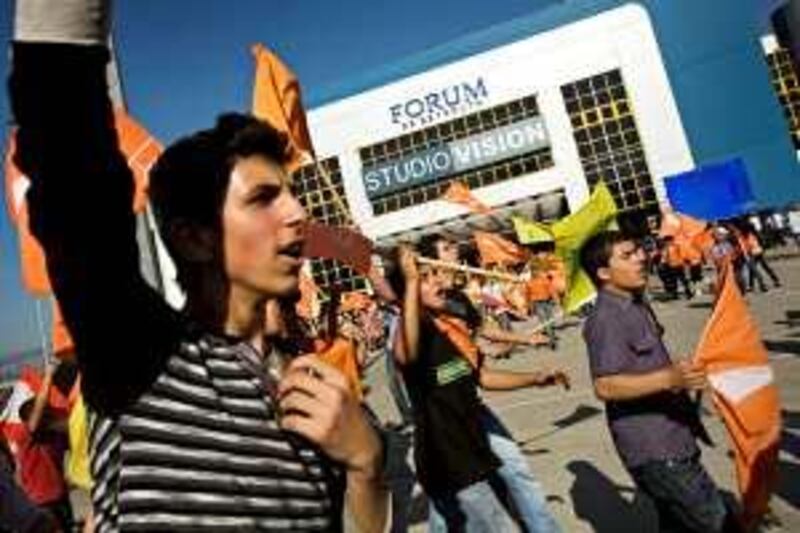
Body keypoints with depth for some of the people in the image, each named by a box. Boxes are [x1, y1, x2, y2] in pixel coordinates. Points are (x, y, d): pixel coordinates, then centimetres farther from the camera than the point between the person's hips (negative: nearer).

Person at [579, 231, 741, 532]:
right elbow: (605, 386, -29)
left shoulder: (636, 305, 12)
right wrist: (668, 378, -38)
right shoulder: (606, 318, -20)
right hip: (655, 451, -10)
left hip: (669, 441, 10)